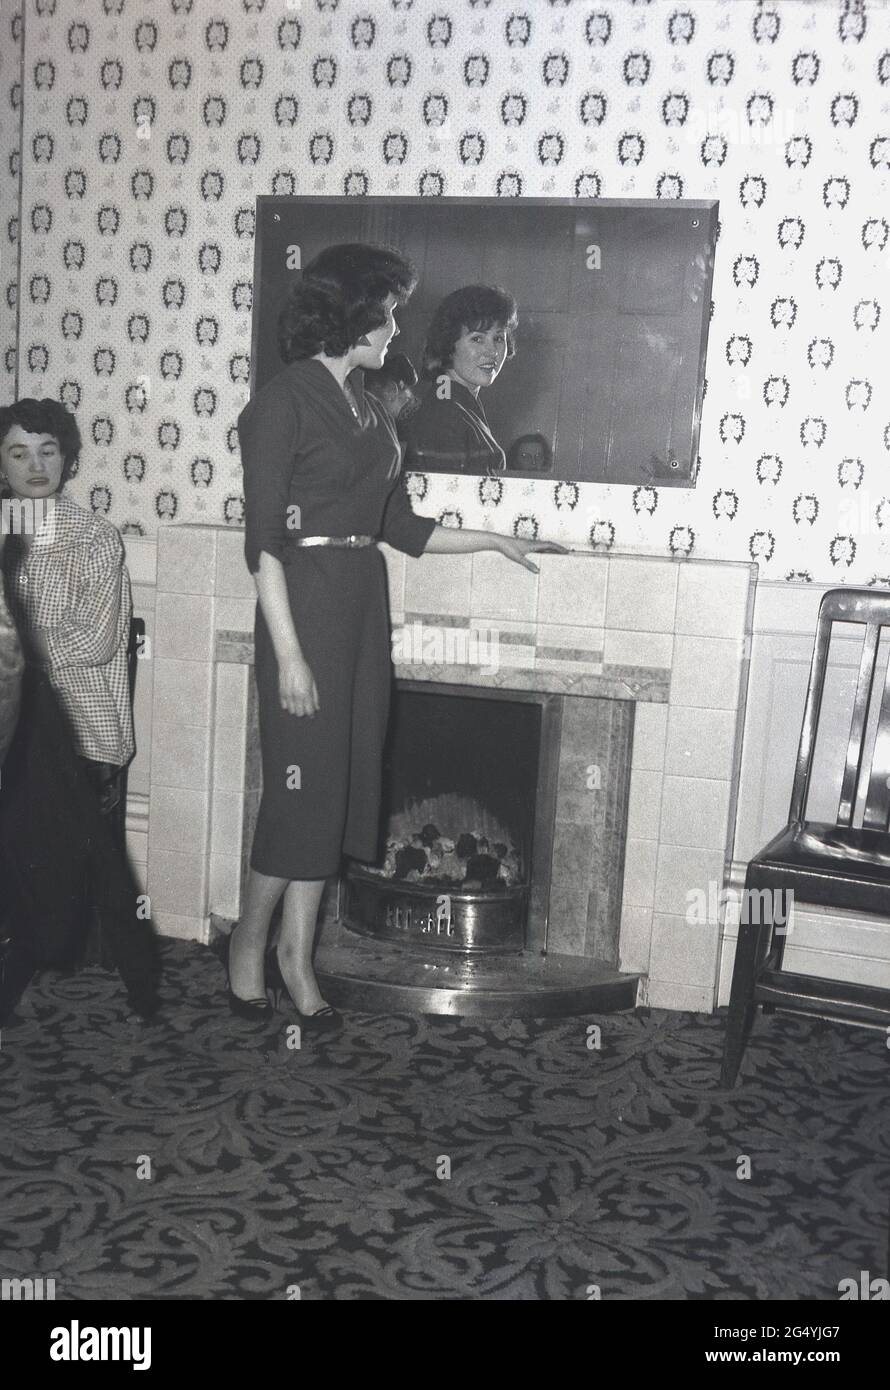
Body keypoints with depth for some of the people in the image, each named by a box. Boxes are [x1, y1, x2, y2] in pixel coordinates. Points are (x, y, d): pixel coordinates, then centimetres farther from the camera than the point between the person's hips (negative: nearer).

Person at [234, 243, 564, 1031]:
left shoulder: (369, 409, 14)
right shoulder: (284, 403, -10)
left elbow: (401, 528, 18)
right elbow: (263, 541, -14)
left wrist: (495, 541, 18)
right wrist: (288, 652, -19)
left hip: (363, 606, 8)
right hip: (306, 603, -8)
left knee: (343, 783, 8)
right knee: (305, 782, -4)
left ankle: (297, 956, 19)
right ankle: (251, 940, 19)